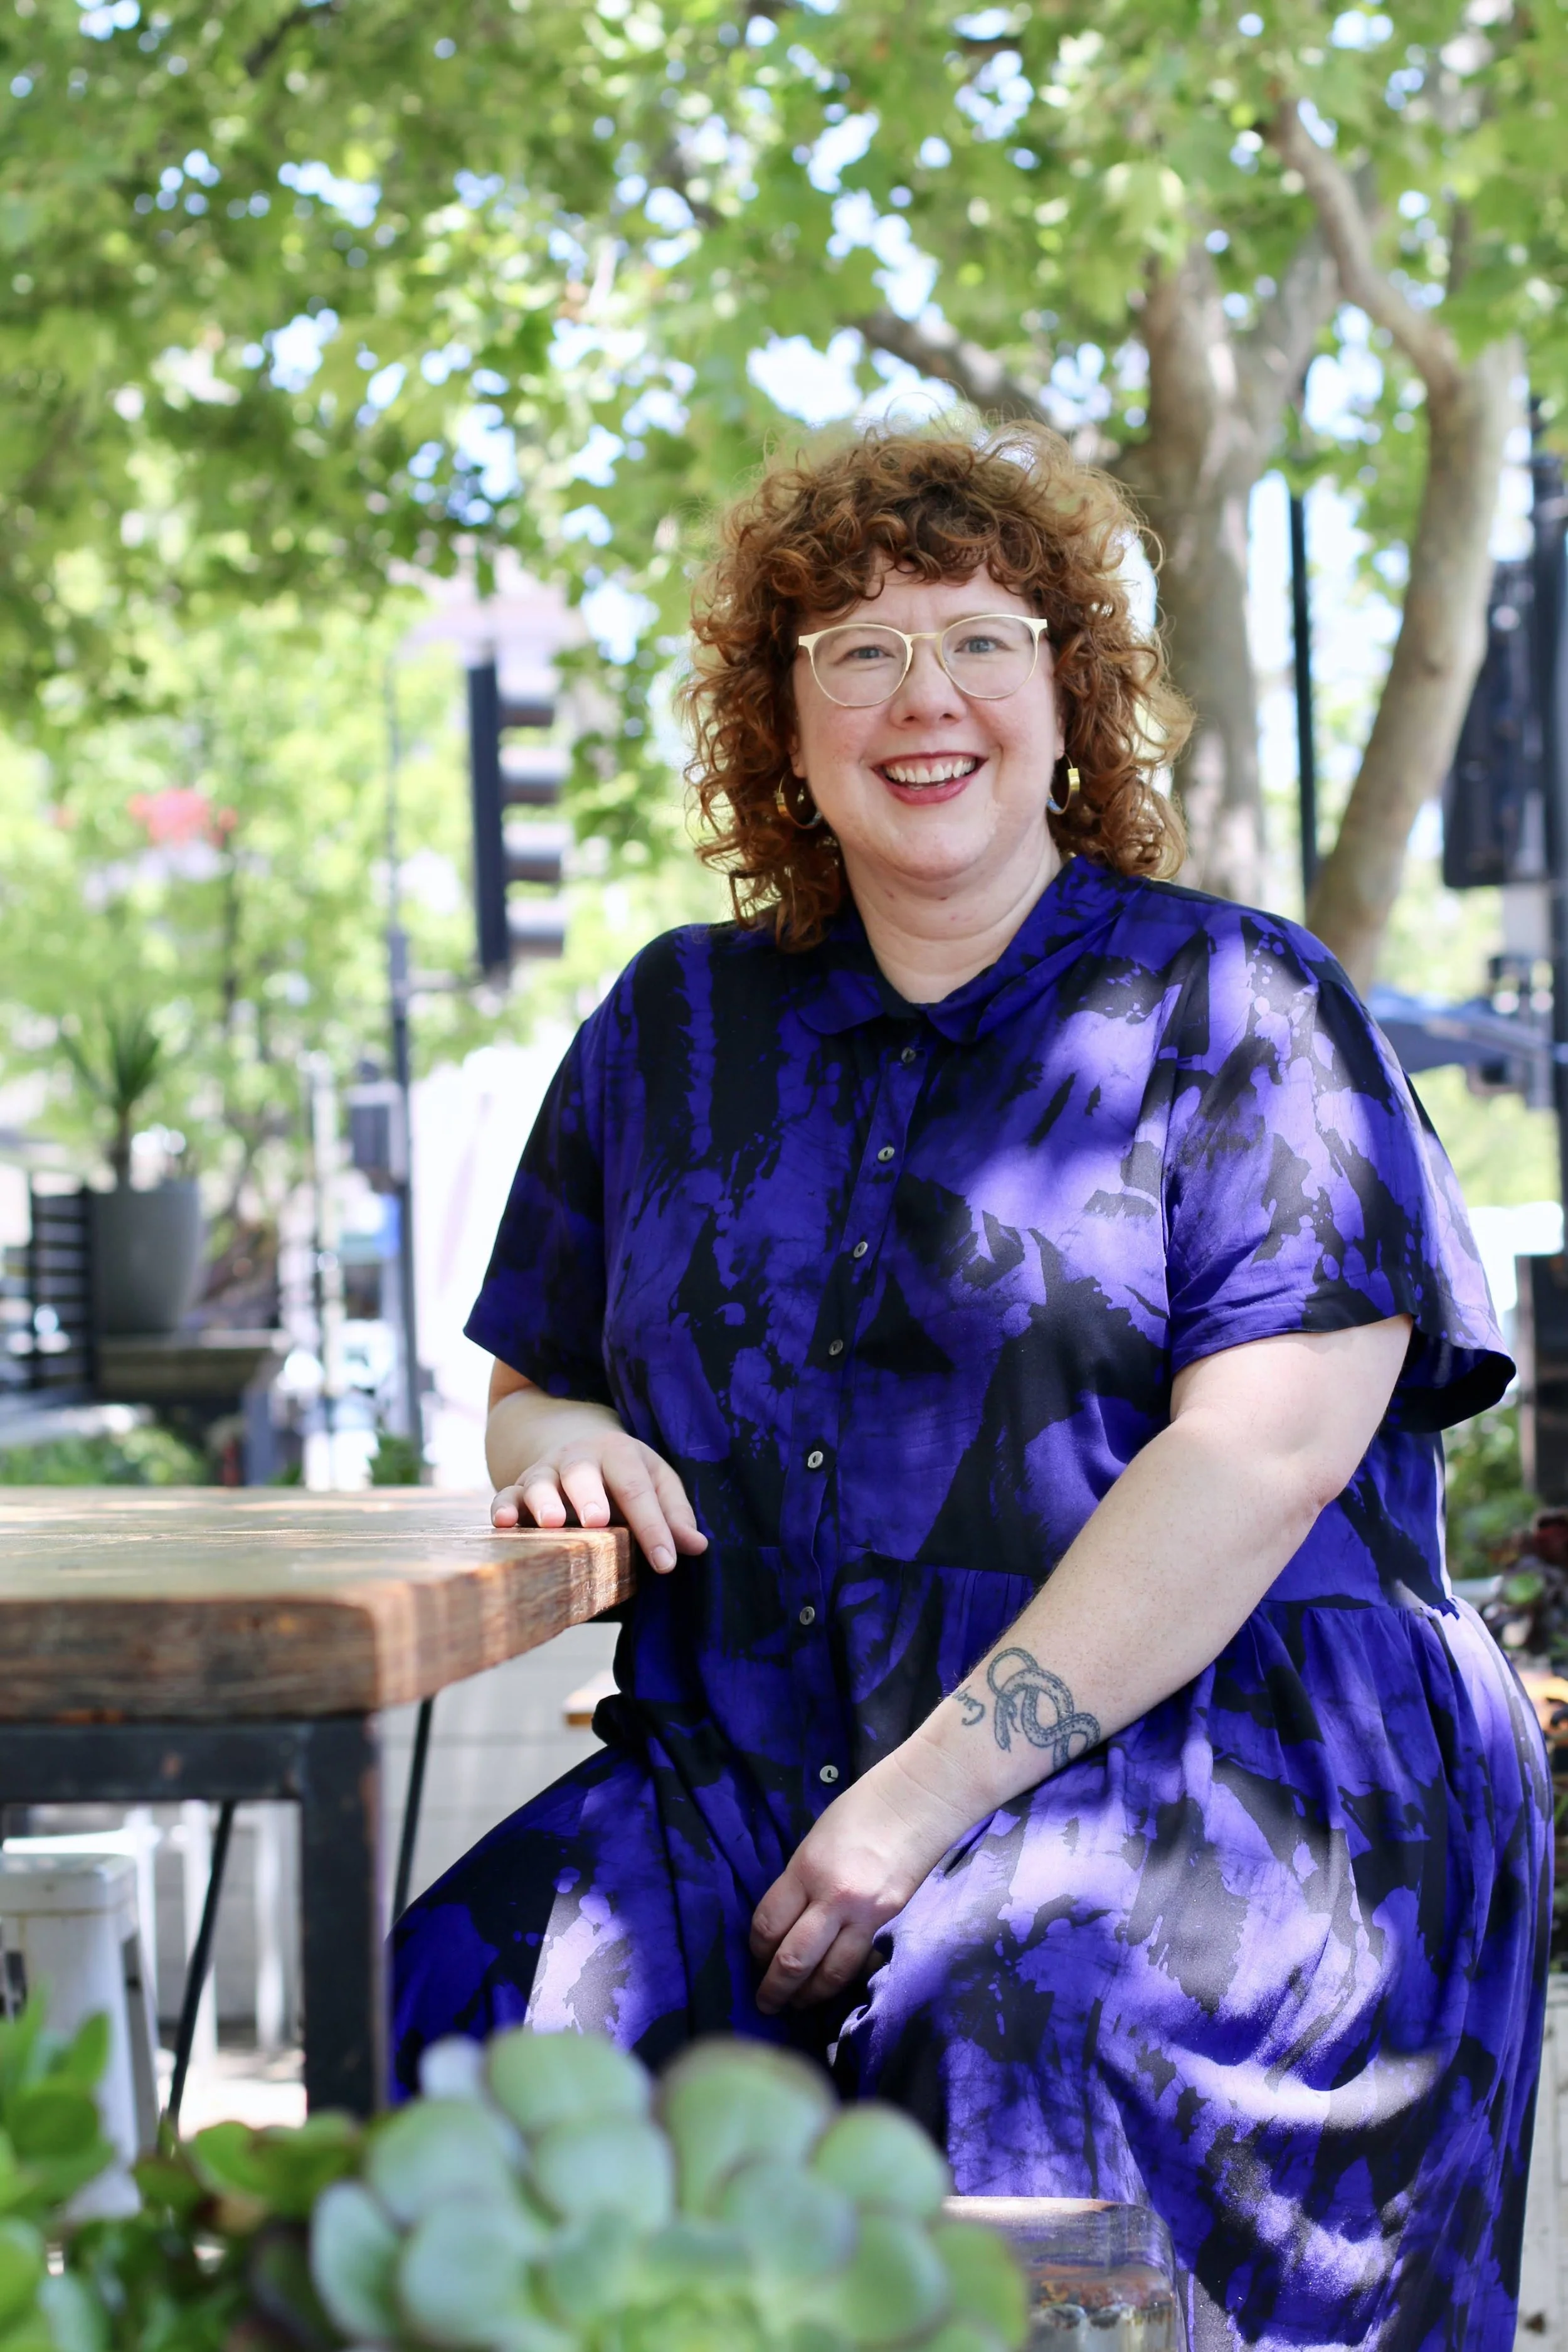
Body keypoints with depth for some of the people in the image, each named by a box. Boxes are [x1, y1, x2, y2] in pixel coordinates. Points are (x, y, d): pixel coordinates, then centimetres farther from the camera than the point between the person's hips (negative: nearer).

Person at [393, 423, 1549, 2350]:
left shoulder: (1235, 1010, 3)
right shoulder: (675, 1024, 18)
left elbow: (1266, 1454, -10)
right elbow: (530, 1380, 28)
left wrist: (933, 1793, -18)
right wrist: (556, 1434, 0)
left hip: (1220, 1753, -4)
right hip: (752, 1770, 4)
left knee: (1012, 2030, -36)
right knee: (477, 2006, -25)